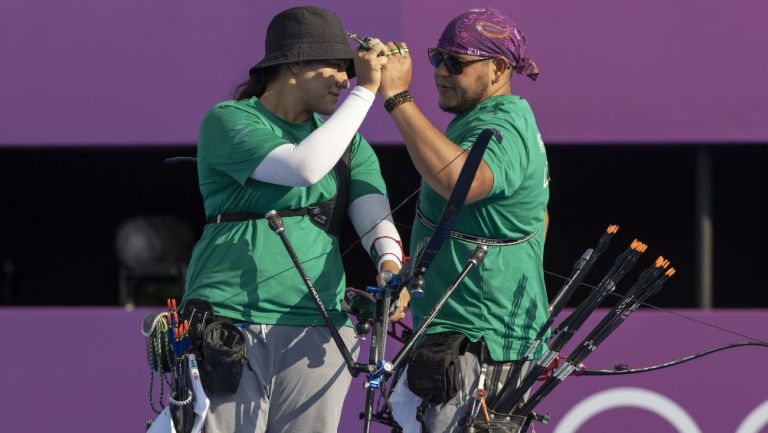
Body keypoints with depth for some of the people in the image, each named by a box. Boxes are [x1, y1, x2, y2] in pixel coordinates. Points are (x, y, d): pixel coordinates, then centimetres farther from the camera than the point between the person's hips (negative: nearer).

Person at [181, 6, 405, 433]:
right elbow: (304, 167, -18)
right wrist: (365, 92, -13)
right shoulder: (228, 121, -2)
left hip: (314, 331, 5)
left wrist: (390, 264, -22)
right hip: (229, 323, -5)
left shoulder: (348, 142, 15)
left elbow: (374, 214, 0)